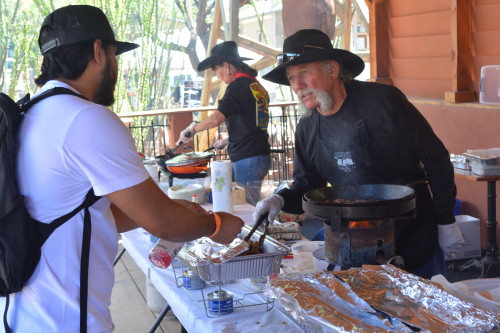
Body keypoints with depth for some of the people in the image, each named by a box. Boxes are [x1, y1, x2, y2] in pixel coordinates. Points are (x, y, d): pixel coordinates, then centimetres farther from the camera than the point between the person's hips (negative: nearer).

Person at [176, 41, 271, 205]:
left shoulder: (238, 85, -10)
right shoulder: (256, 85, 17)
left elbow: (217, 118, -19)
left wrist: (192, 129, -5)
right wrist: (227, 141, 27)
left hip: (247, 159, -9)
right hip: (261, 154, 9)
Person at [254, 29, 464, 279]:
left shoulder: (381, 100, -16)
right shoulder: (307, 129, 1)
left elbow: (435, 159, -11)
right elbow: (307, 185, 9)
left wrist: (446, 221, -9)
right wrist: (281, 199, -13)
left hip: (414, 237, -4)